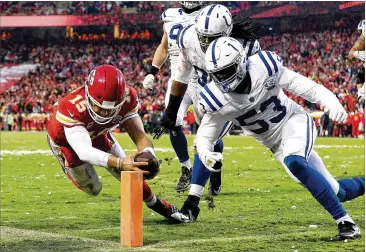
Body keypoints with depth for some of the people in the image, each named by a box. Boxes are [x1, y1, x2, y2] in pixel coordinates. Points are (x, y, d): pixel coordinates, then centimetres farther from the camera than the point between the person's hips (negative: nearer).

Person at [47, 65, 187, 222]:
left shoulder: (127, 99, -32)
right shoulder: (71, 108, -47)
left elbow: (139, 135, -31)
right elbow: (84, 151, -55)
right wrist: (120, 163, -71)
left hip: (97, 133, 4)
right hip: (64, 140, -3)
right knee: (93, 189, 8)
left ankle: (156, 204, 31)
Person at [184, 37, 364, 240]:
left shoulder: (263, 68, -23)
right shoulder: (217, 99, -16)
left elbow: (304, 86, -19)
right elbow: (204, 137, -8)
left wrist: (331, 102, -36)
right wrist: (206, 155, -31)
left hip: (294, 122, -3)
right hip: (276, 143, 3)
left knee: (294, 162, -35)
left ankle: (345, 222, -30)